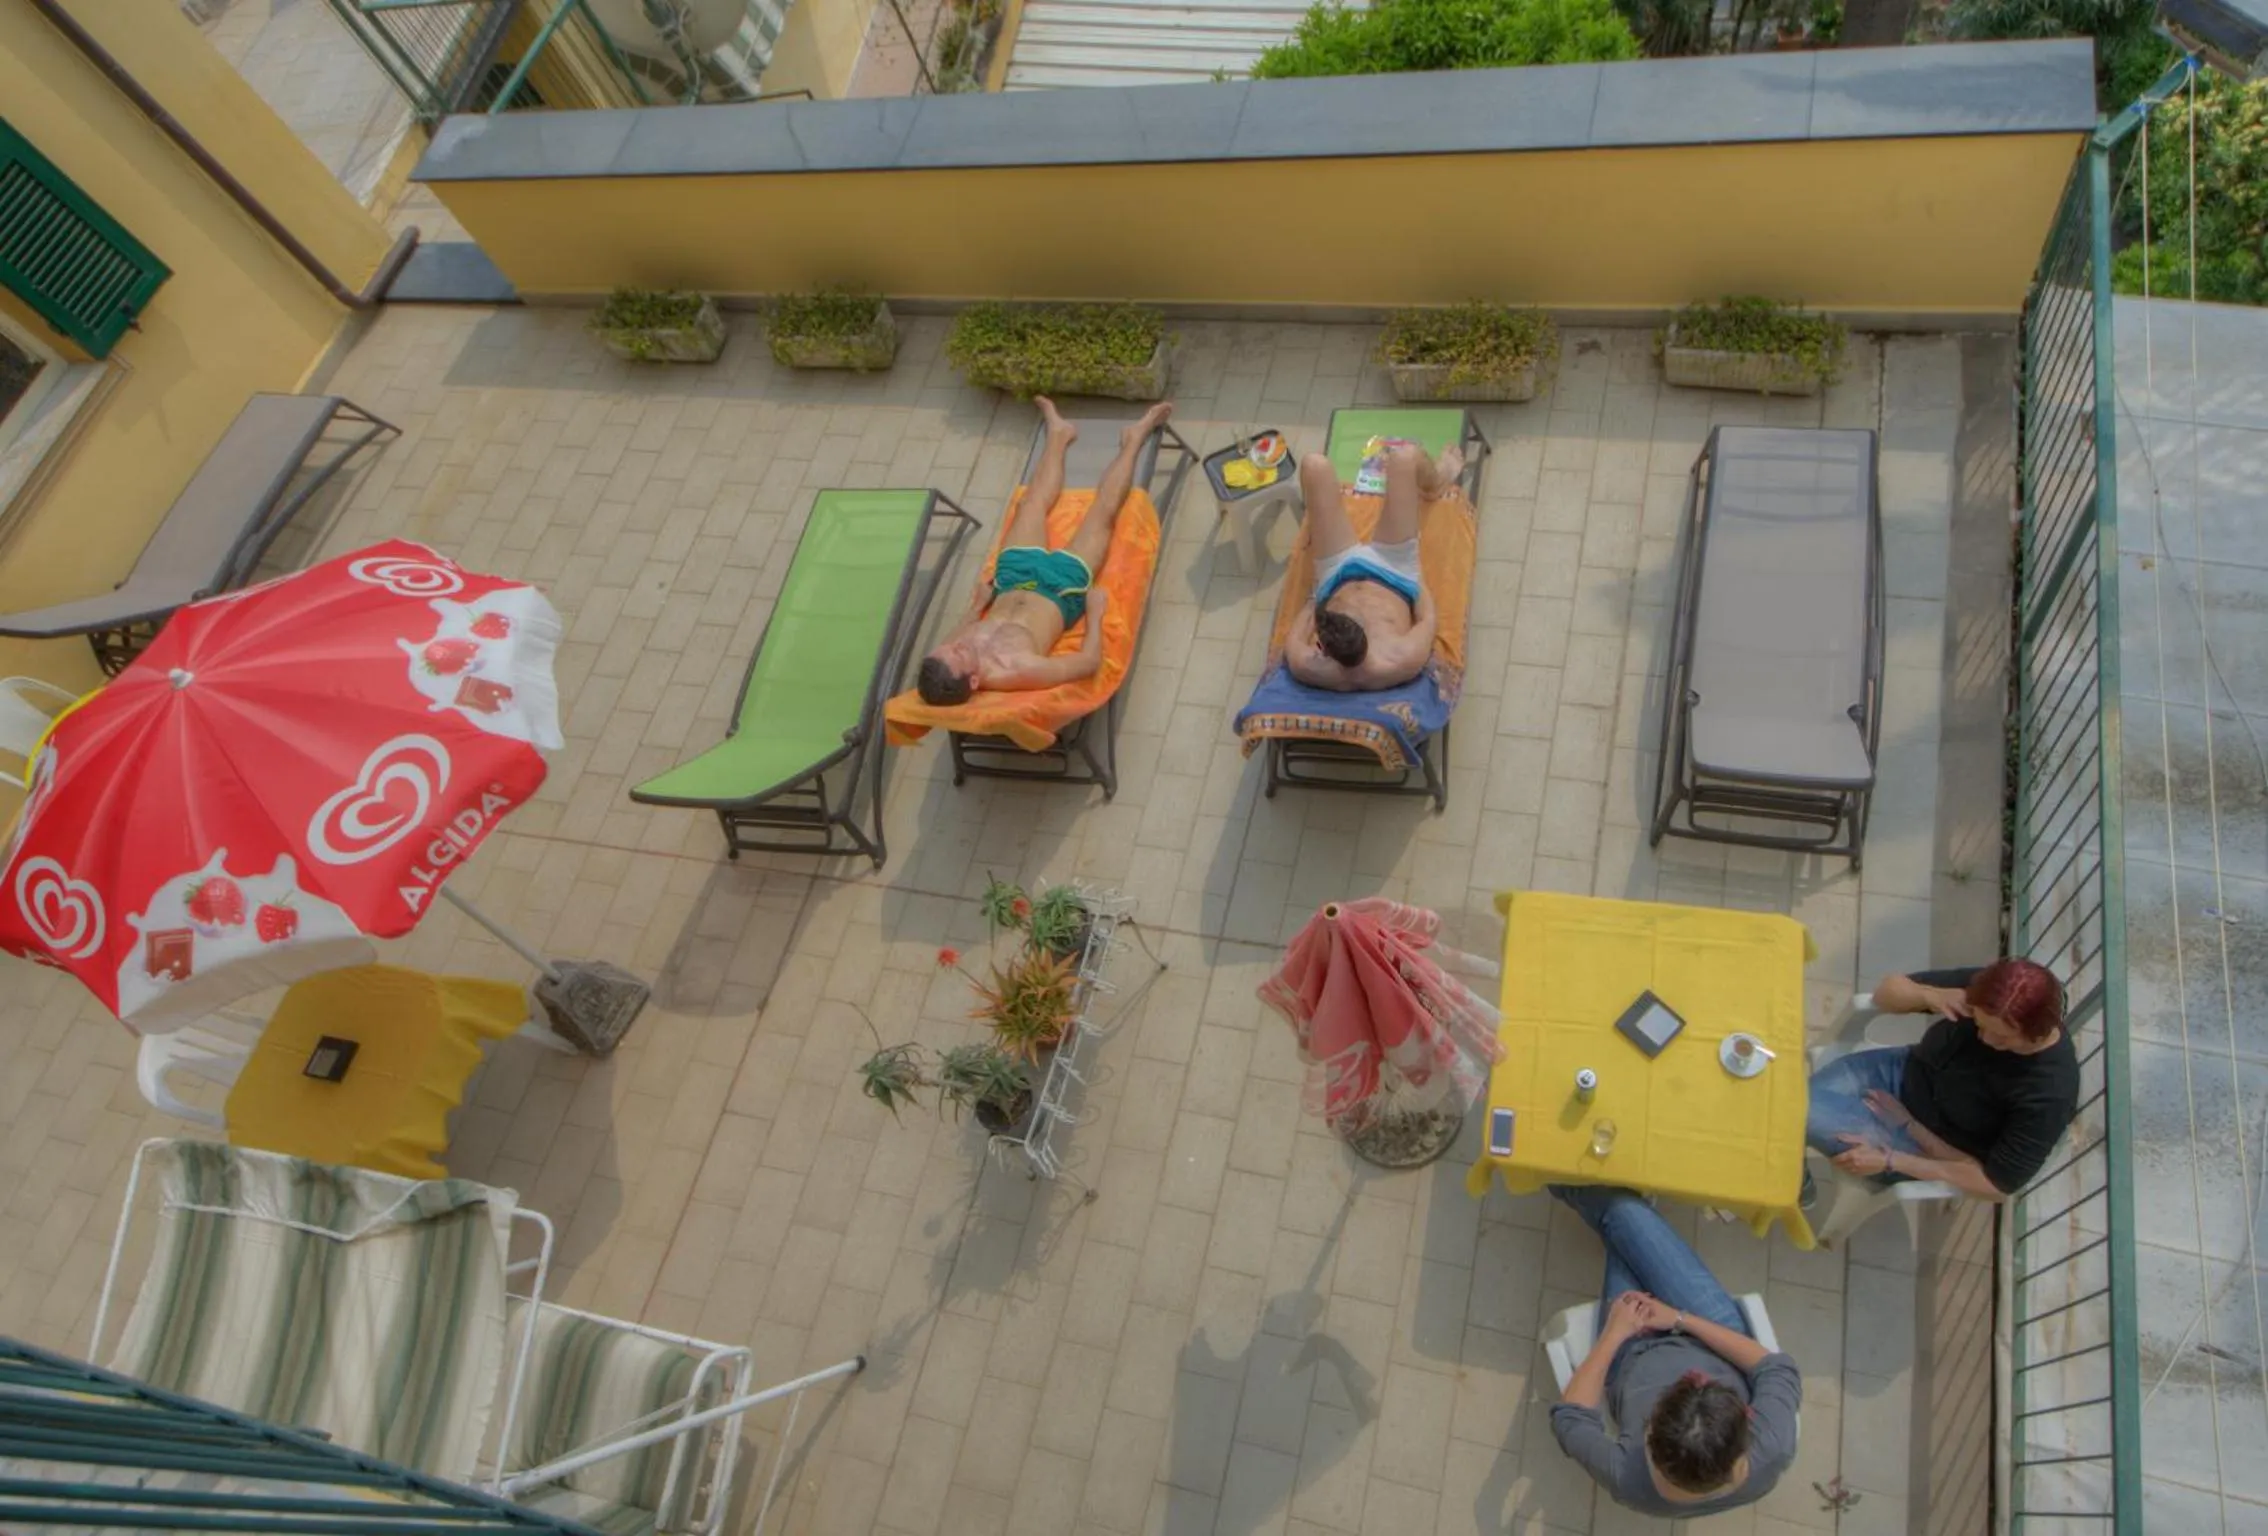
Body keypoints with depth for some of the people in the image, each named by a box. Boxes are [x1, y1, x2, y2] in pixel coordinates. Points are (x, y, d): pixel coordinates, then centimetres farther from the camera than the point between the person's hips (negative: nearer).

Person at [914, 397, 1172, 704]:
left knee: (1032, 501, 21)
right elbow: (1090, 662, -32)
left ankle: (1058, 432, 54)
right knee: (1104, 510, 10)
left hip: (1013, 580, 4)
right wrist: (1095, 612, -20)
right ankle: (1134, 437, 41)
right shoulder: (1018, 671, -47)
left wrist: (977, 607, 3)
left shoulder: (937, 668, -33)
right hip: (1062, 590, -4)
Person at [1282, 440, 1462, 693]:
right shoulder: (1403, 661, -40)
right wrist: (1418, 573, -3)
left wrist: (1316, 605, -2)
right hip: (1394, 572, -1)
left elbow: (1293, 639, -14)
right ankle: (1435, 485, 35)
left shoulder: (1305, 667, -38)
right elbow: (1429, 618, -18)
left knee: (1315, 464, -5)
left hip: (1338, 574, 1)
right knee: (1405, 455, -8)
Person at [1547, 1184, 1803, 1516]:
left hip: (1638, 1359, -1)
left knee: (1621, 1213, 11)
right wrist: (1683, 1319, -20)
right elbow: (1779, 1370, -20)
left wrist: (1613, 1334, -18)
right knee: (1626, 1212, 1)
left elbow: (1569, 1420, -22)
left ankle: (1574, 1187, 45)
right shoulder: (1773, 1451, -39)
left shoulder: (1629, 1480, -42)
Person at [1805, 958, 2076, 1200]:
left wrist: (1891, 1161, -26)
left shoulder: (2048, 1095, -32)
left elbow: (1997, 1184, -23)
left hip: (1927, 1143, -5)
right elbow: (1886, 991, -8)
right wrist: (1928, 995, -32)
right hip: (1903, 1073, 5)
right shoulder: (1982, 987, -20)